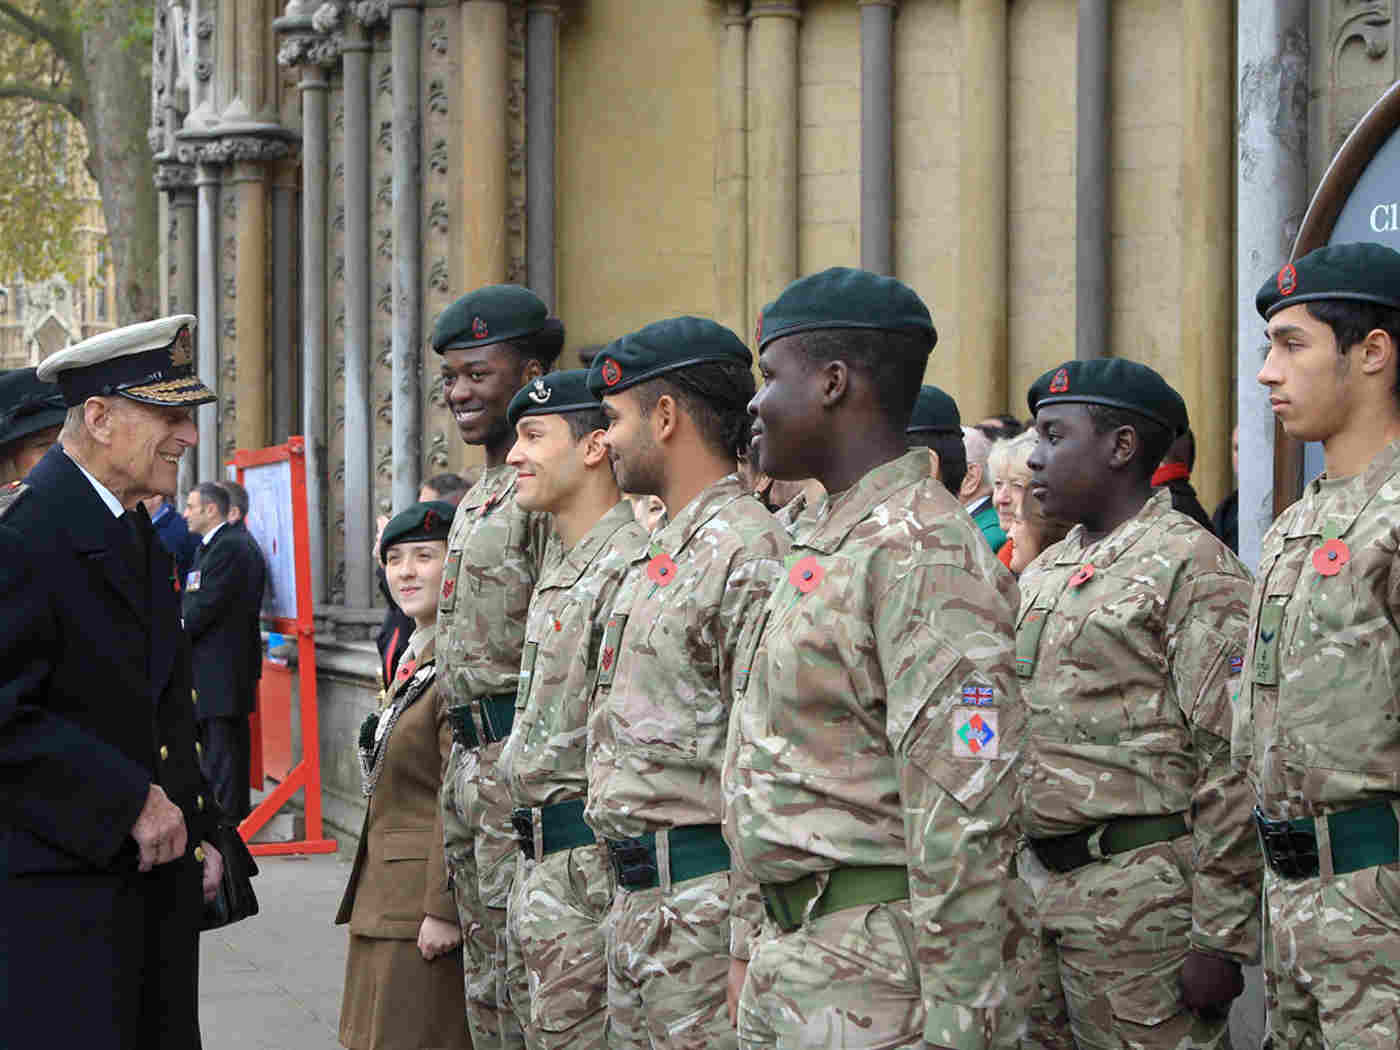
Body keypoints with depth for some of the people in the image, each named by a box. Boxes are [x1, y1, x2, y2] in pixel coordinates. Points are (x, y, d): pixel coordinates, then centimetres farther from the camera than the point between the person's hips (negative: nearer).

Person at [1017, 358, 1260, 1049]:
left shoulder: (1193, 569, -9)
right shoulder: (1043, 574, 18)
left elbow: (1233, 768, -14)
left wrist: (1221, 938, -17)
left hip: (1139, 896, -8)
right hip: (1034, 884, 8)